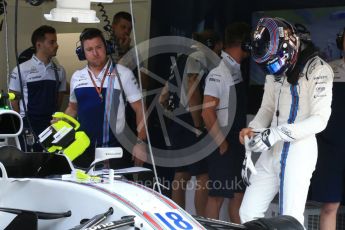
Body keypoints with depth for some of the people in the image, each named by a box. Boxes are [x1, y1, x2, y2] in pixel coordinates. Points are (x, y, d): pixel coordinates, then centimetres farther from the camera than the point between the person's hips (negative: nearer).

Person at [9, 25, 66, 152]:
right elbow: (13, 101, 0)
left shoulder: (59, 71, 7)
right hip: (29, 127, -3)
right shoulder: (21, 70, -5)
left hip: (52, 127, 4)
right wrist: (22, 125, 1)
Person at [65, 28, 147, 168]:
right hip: (83, 149, 4)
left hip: (116, 149, -4)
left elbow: (141, 110, -4)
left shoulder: (123, 74, -3)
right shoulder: (77, 77, 10)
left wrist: (140, 142, -13)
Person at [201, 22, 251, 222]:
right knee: (218, 195, -1)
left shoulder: (237, 69, 10)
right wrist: (221, 144, -16)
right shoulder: (219, 72, -16)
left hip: (239, 142, 8)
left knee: (239, 193, 12)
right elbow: (208, 112, -20)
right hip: (225, 144, -8)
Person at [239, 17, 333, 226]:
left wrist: (276, 134, -22)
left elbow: (320, 119, -17)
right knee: (248, 213, 5)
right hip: (273, 151, 8)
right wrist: (253, 128, -5)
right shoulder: (275, 71, 12)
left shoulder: (317, 69, -11)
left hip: (300, 150, -8)